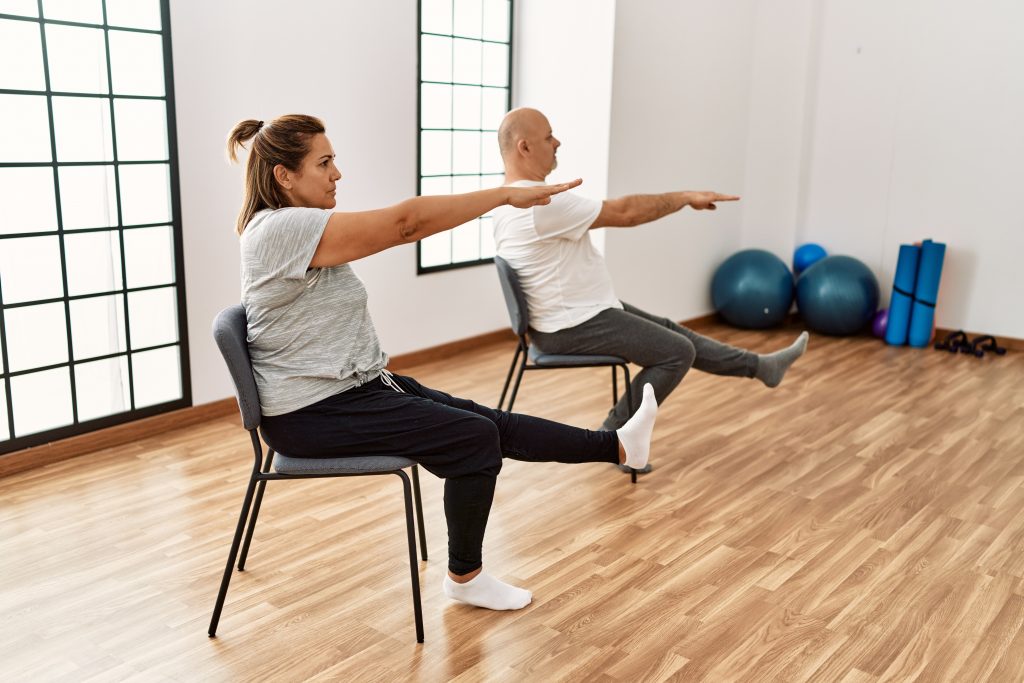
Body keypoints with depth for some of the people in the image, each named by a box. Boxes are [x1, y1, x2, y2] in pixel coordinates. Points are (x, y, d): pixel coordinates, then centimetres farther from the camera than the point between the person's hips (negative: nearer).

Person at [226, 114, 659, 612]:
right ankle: (465, 577, 7)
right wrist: (507, 194, -22)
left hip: (351, 387, 9)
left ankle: (616, 446, 12)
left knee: (485, 422, 4)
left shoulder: (295, 228, 12)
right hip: (312, 414, -9)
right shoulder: (281, 229, -22)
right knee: (474, 437, -11)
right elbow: (405, 222, -26)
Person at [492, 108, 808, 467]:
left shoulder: (514, 201, 7)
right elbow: (624, 213, -22)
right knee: (677, 351, -2)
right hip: (575, 326, -11)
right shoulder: (541, 203, -27)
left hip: (572, 315, 11)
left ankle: (759, 366, 32)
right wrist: (685, 197, -9)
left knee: (669, 333, 19)